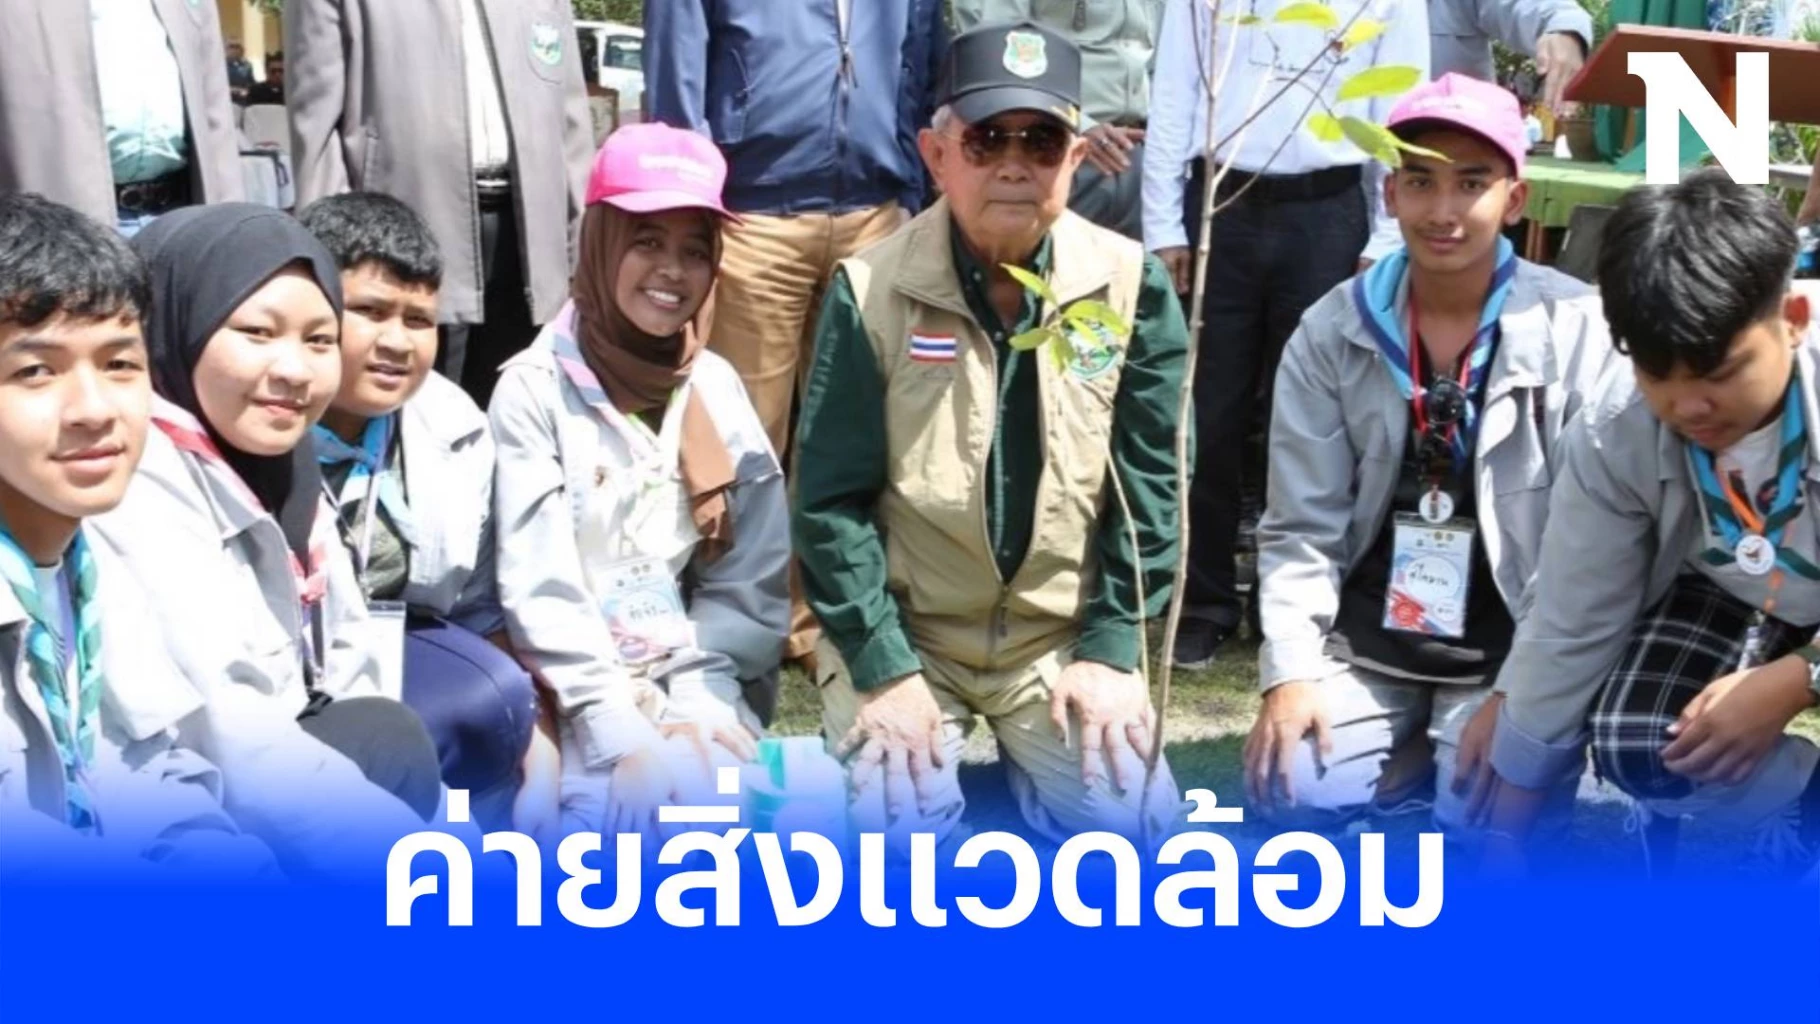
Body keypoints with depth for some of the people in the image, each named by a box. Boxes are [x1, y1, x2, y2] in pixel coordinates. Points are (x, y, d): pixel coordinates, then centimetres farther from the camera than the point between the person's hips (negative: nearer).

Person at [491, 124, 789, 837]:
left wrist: (685, 705, -8)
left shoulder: (717, 389, 9)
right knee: (643, 805, -30)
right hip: (577, 690, -3)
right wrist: (621, 727, -18)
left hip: (692, 678, 3)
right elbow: (537, 587, -9)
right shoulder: (534, 390, -3)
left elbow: (751, 579, 6)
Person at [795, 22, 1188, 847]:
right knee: (897, 830, -22)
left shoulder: (1132, 285, -5)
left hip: (1062, 633, 2)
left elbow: (1149, 484, -1)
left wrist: (1111, 648, -7)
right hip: (904, 629, -2)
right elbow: (832, 499, -9)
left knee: (1130, 821, -16)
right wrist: (884, 669, -14)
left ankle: (1025, 760, 16)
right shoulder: (872, 290, -11)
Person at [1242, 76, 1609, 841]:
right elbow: (1300, 529, -1)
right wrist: (1291, 672, -12)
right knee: (1292, 792, -18)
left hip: (1512, 657, -2)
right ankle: (1426, 756, 11)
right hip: (1368, 647, 2)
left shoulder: (1577, 331, -7)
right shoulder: (1333, 331, -1)